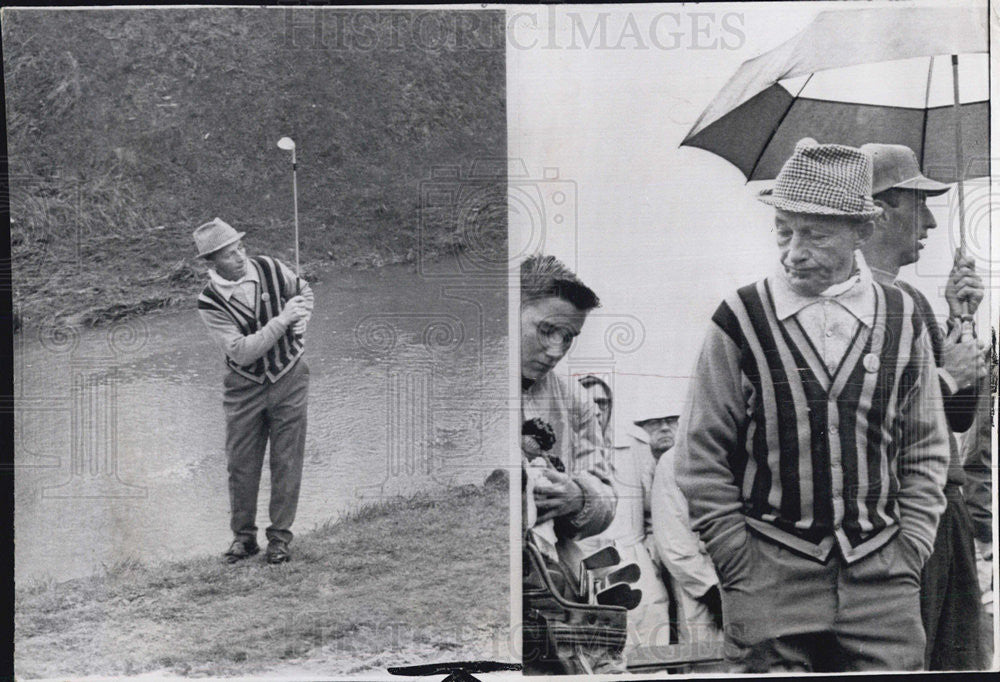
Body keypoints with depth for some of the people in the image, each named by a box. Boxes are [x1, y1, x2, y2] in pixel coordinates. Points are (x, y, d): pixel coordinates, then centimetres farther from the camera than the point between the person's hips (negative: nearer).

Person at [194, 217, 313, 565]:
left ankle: (280, 537, 12)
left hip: (288, 378, 1)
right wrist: (282, 320, -24)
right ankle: (243, 536, 20)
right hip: (245, 388, -1)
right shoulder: (210, 303, -16)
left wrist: (301, 320, -5)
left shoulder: (269, 268, -7)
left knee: (286, 461, 2)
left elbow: (303, 291, 15)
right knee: (241, 465, 4)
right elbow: (240, 352, -23)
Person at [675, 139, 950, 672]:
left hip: (883, 574, 2)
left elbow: (927, 451, 12)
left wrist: (910, 553, 4)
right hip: (769, 579, -2)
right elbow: (701, 458, 0)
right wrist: (740, 568, -4)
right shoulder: (740, 322, -2)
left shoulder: (902, 320, 6)